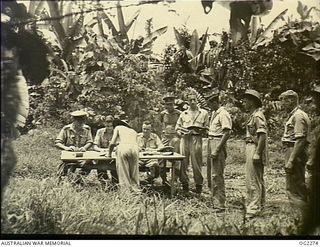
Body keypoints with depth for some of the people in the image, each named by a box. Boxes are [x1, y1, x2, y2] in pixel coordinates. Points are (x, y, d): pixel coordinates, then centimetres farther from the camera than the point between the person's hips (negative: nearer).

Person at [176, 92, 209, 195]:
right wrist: (183, 132, -4)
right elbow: (177, 127, 16)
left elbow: (206, 128, 6)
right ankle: (184, 184, 13)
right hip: (185, 139, 3)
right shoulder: (183, 114, 17)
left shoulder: (204, 113, 9)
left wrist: (196, 131, -8)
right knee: (183, 162, 2)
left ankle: (199, 185, 6)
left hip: (196, 139, -3)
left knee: (196, 163, -4)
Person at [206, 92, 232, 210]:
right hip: (211, 142, 10)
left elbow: (227, 133, -21)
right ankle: (215, 198, 29)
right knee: (211, 173, 16)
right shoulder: (214, 113, 16)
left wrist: (217, 150, -23)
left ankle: (220, 203, -2)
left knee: (216, 175, -8)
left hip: (218, 143, -10)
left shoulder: (223, 114, -14)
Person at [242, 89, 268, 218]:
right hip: (250, 148, 10)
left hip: (255, 149, -10)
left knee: (252, 181, -9)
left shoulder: (257, 116, -15)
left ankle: (253, 208, -6)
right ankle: (259, 205, 28)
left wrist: (257, 154, -25)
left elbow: (262, 136, -23)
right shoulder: (253, 115, 16)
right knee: (258, 180, 18)